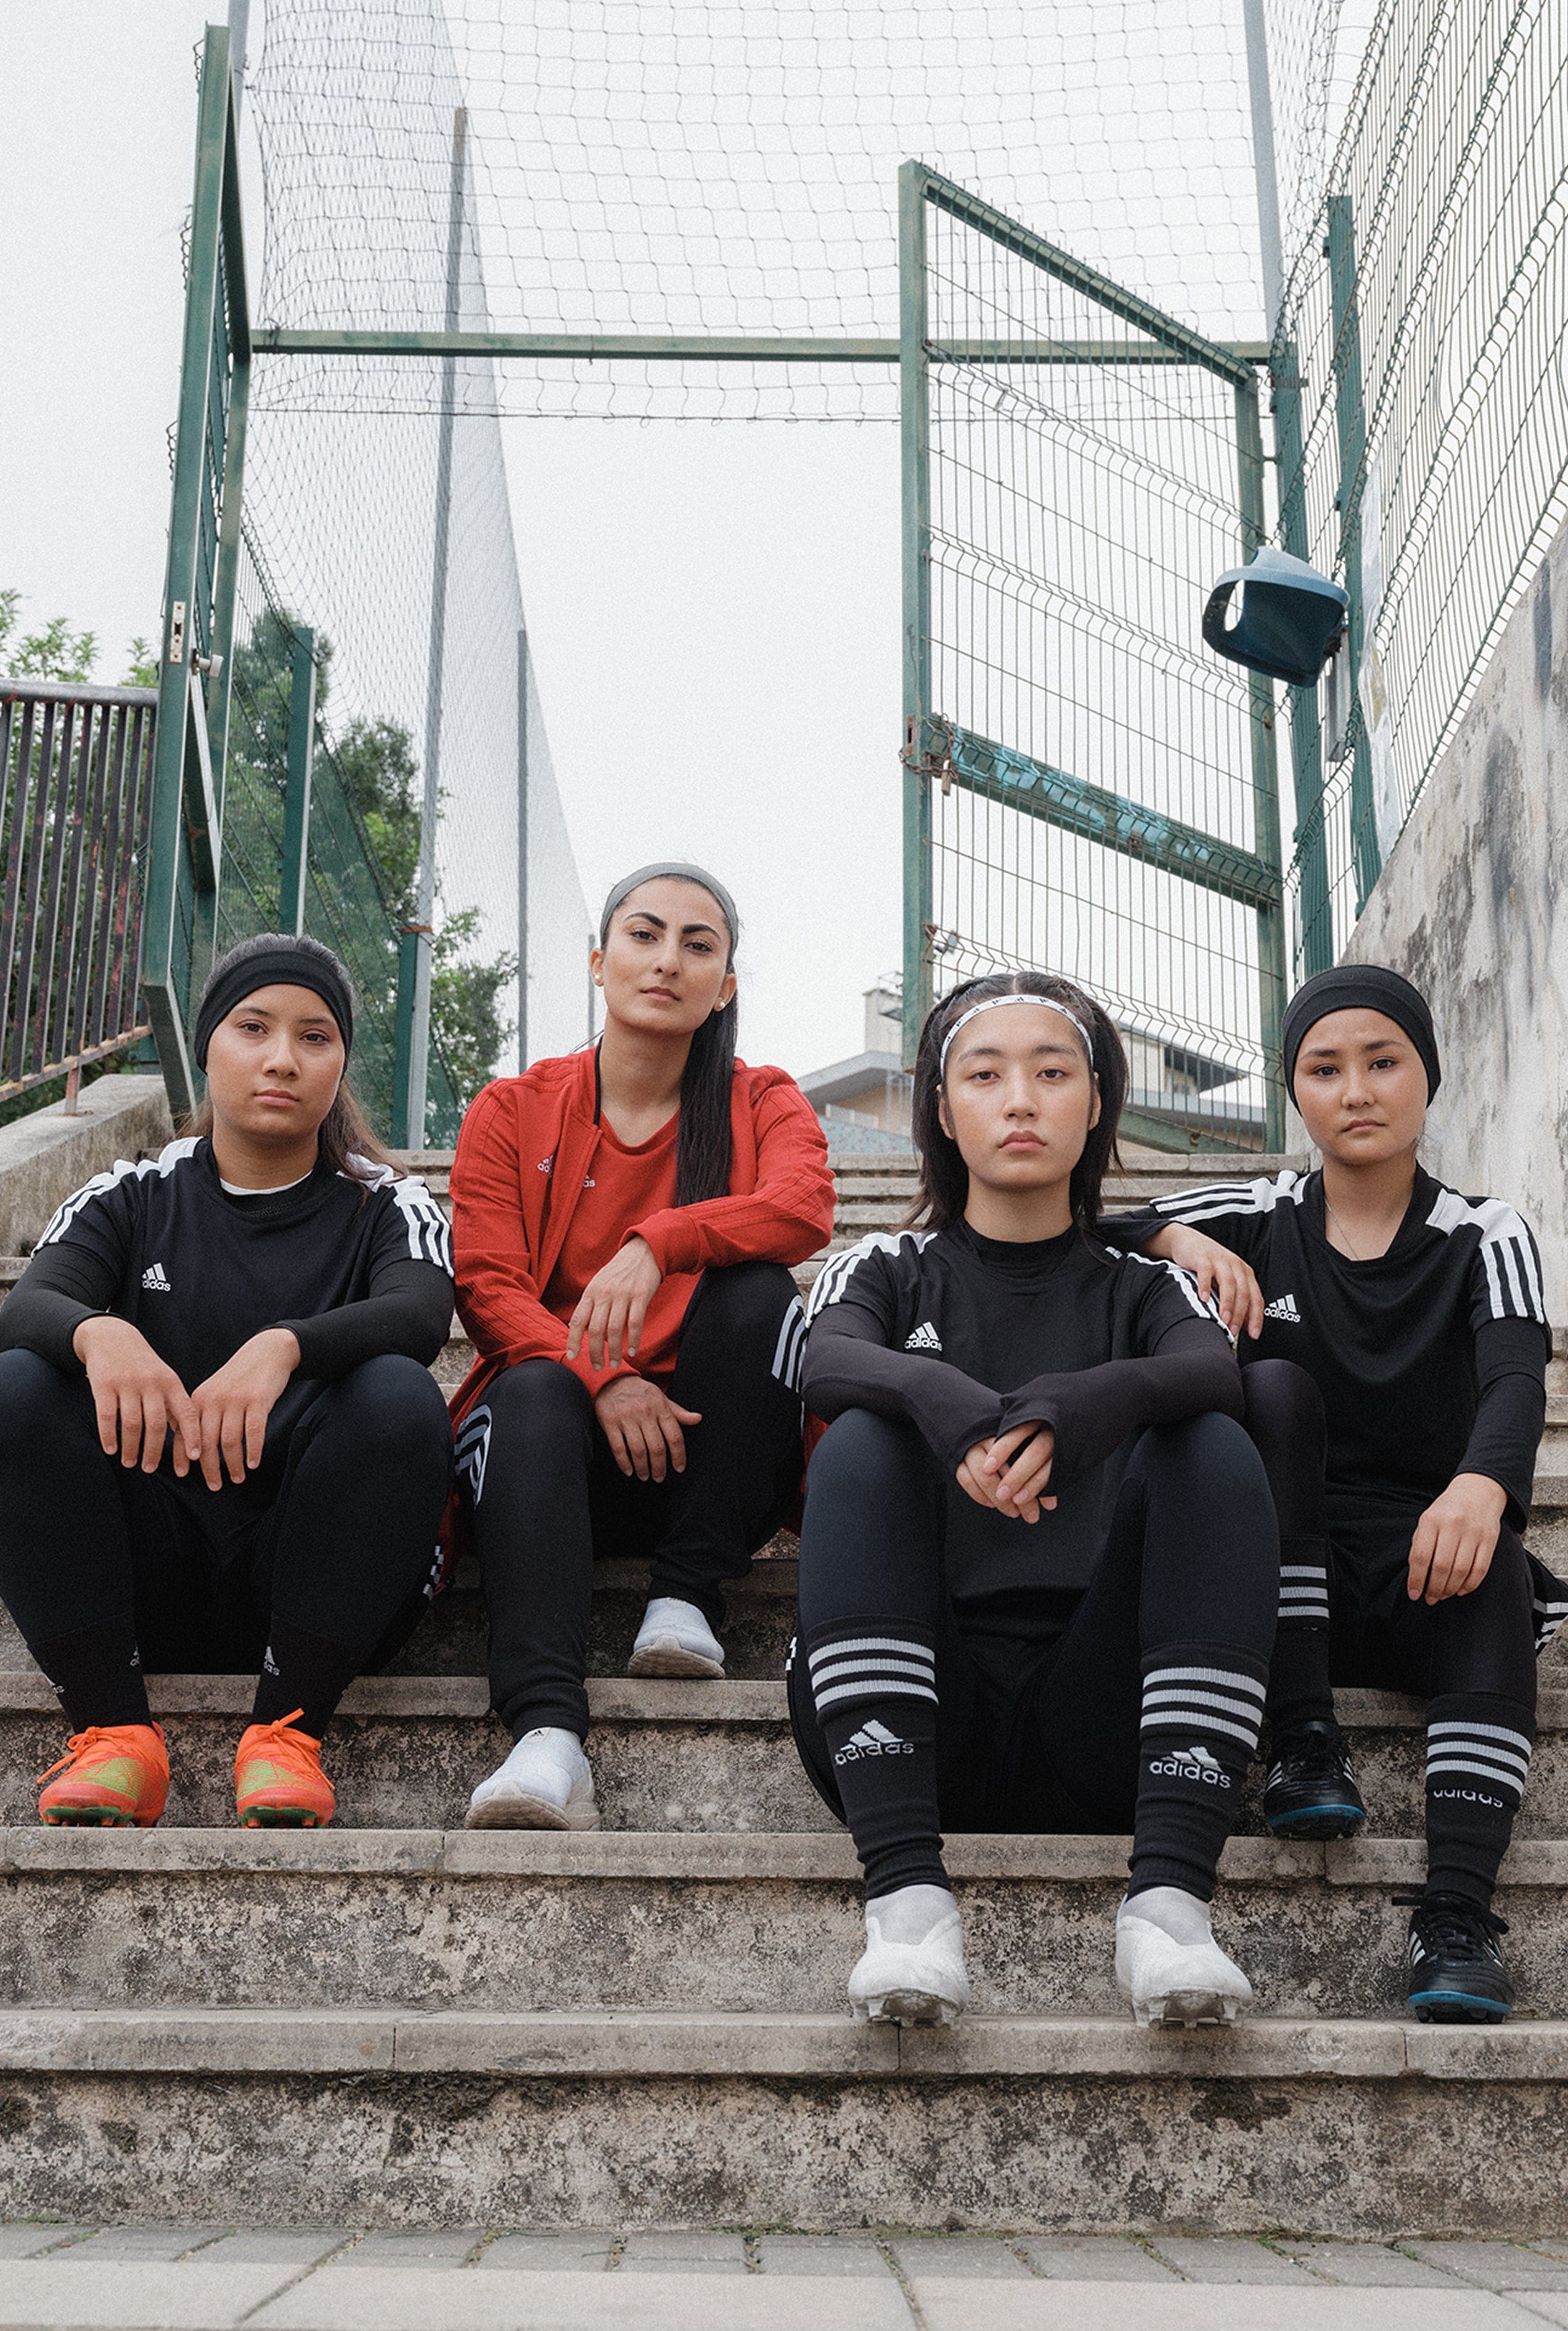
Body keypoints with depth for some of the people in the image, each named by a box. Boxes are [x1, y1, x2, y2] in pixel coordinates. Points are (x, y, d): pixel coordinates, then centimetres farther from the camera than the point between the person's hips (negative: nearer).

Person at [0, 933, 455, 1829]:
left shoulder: (388, 1208, 8)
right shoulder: (132, 1199, 12)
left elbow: (420, 1316, -15)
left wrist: (283, 1346, -37)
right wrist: (98, 1334, -33)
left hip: (320, 1577, -1)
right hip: (150, 1586, 2)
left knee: (398, 1395, -28)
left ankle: (289, 1732, -24)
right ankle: (116, 1731, -22)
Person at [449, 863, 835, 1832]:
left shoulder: (763, 1103, 10)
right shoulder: (512, 1110, 10)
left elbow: (805, 1209, -14)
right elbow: (487, 1283, -2)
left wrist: (658, 1242, -32)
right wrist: (597, 1376, -21)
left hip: (703, 1451, 0)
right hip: (565, 1435, 0)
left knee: (756, 1291, -26)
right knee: (533, 1391, -34)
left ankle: (688, 1597, -21)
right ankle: (548, 1734, -52)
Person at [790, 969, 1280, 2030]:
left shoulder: (1146, 1289, 18)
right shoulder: (889, 1272, 17)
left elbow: (1215, 1376, -7)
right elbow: (830, 1367, -8)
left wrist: (1064, 1412, -29)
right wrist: (954, 1410, -31)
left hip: (1096, 1733, 0)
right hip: (920, 1730, 0)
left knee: (1214, 1452, -20)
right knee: (864, 1445, -23)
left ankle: (1170, 1896, -34)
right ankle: (908, 1895, -38)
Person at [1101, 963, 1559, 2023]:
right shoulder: (1255, 1222, 7)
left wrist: (1481, 1483, -38)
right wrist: (1176, 1241, -18)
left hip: (1421, 1573, -1)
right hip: (1280, 1577, 1)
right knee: (1276, 1389, -24)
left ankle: (1459, 1910, -47)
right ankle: (1306, 1744, -30)